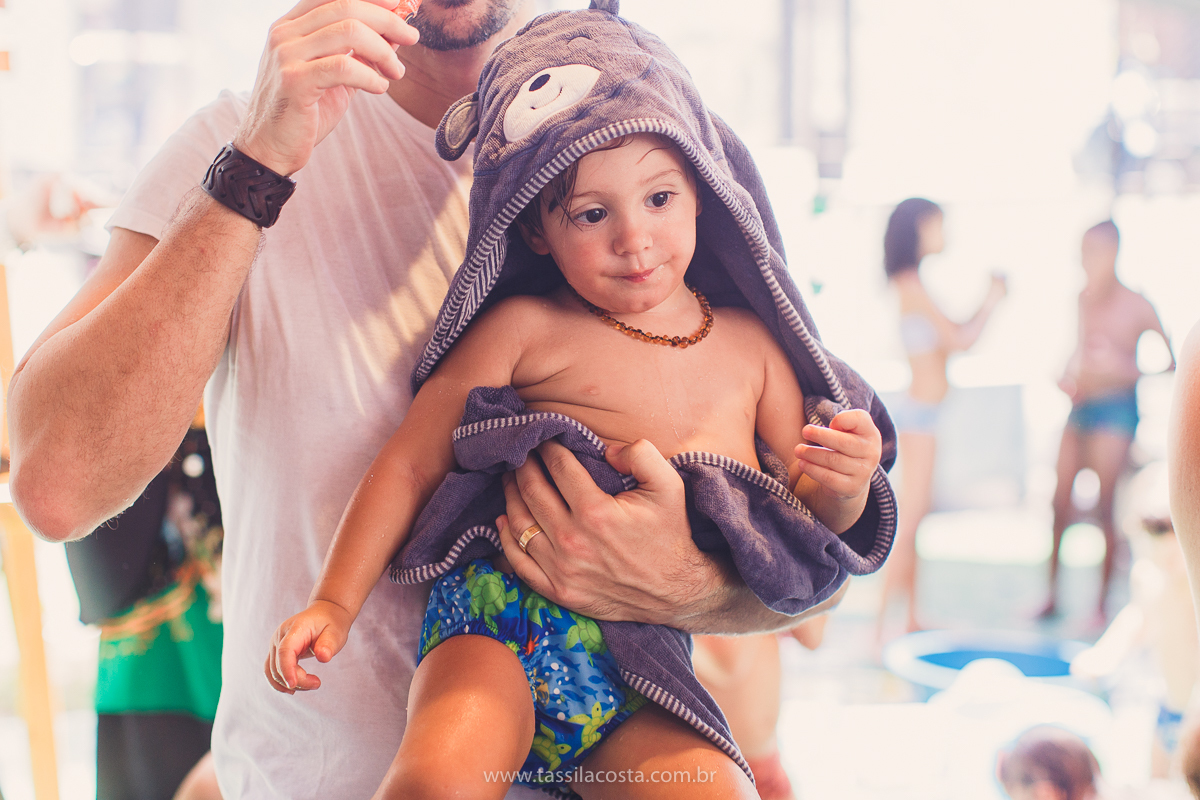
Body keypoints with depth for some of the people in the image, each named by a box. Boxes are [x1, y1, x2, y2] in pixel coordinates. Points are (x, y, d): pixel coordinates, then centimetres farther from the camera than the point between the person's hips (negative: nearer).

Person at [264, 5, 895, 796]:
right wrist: (334, 603, 2)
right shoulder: (525, 329, 4)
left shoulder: (750, 346, 13)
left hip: (646, 671, 3)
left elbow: (805, 514, 19)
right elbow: (410, 463, 6)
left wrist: (843, 484, -4)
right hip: (502, 619, -2)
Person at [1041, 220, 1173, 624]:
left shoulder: (1135, 305, -8)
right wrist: (1068, 378, 8)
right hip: (1080, 407, 6)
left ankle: (1102, 603, 6)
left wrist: (1123, 370, -17)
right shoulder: (1083, 299, 9)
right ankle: (1052, 596, 12)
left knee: (1104, 506, -4)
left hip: (1116, 409, -6)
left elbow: (1172, 362, -7)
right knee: (1061, 503, 3)